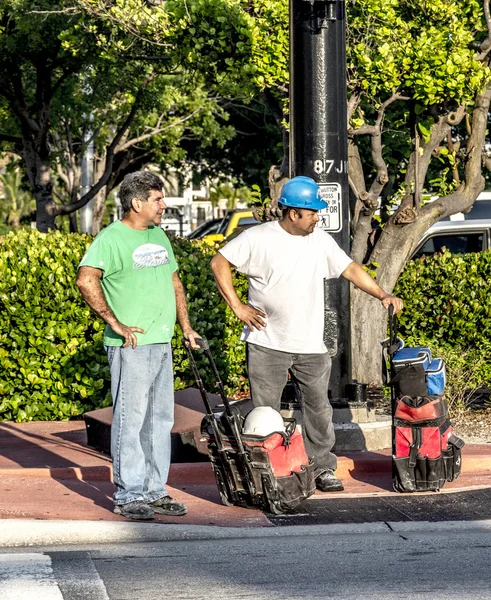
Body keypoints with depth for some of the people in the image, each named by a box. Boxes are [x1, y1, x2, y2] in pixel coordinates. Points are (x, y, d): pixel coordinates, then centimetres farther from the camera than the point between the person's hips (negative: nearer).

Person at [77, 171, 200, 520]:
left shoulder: (159, 236, 16)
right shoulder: (112, 238, -10)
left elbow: (174, 282, 26)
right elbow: (86, 280, -22)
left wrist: (186, 327, 21)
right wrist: (114, 322, -21)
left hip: (162, 344, 8)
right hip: (132, 345, -8)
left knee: (160, 420, 11)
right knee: (131, 420, -6)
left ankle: (155, 492, 18)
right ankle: (128, 496, -1)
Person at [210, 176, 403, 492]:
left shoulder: (320, 240, 4)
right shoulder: (258, 238, -7)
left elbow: (350, 268, 2)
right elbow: (219, 263, -2)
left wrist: (382, 294, -11)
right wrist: (238, 306, -6)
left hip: (311, 346, 3)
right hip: (267, 344, -3)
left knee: (319, 408, 7)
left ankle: (323, 469, 18)